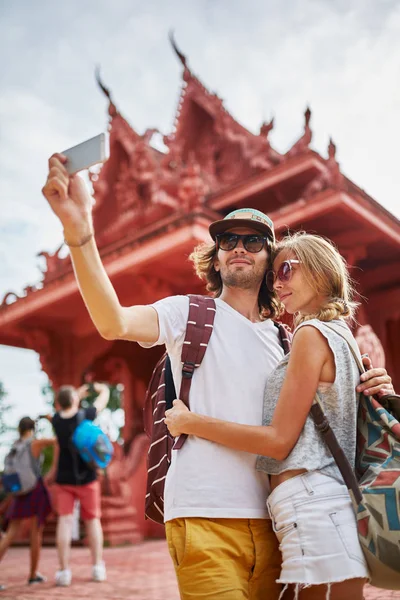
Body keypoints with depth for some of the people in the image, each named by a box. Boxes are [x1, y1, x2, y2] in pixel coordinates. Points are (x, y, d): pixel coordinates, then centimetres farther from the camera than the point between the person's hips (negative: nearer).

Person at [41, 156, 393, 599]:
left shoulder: (285, 341, 16)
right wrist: (79, 231, -30)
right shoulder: (190, 314, 3)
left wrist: (362, 392, 2)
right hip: (205, 515, -4)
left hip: (271, 518, 5)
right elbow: (114, 323, -16)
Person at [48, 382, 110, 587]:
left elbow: (64, 410, 18)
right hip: (86, 478, -1)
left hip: (63, 480, 1)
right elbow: (104, 398, 3)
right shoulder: (85, 415, -14)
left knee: (64, 520, 1)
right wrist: (102, 387, 25)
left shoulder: (56, 420, -7)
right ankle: (98, 567, 16)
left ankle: (64, 570, -3)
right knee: (92, 519, 11)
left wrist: (78, 394, 31)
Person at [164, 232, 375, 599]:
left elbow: (279, 439, -12)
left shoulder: (312, 333, -8)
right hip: (329, 499, 9)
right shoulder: (340, 337, 19)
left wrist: (189, 422, -8)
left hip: (309, 501, -9)